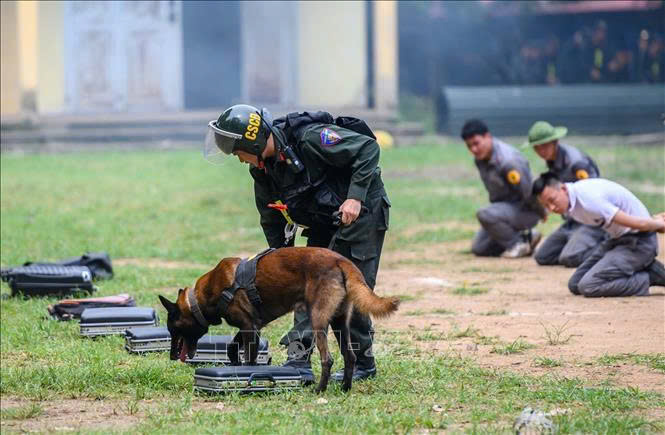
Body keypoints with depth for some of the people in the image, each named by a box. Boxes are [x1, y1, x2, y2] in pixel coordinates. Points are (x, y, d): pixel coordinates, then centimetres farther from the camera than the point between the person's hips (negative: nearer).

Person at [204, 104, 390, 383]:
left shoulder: (310, 138, -27)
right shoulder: (262, 169, -1)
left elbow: (368, 148, -25)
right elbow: (272, 220, 11)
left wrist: (355, 197, -29)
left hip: (361, 210, -8)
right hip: (323, 223, 8)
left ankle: (363, 364, 2)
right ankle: (299, 362, -6)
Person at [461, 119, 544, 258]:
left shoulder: (507, 161, -31)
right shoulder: (480, 158, -2)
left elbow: (528, 191, -23)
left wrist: (541, 212, -9)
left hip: (524, 210, -9)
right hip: (504, 205, 9)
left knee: (485, 214, -33)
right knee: (479, 248, 8)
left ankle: (518, 243, -10)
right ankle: (527, 237, 16)